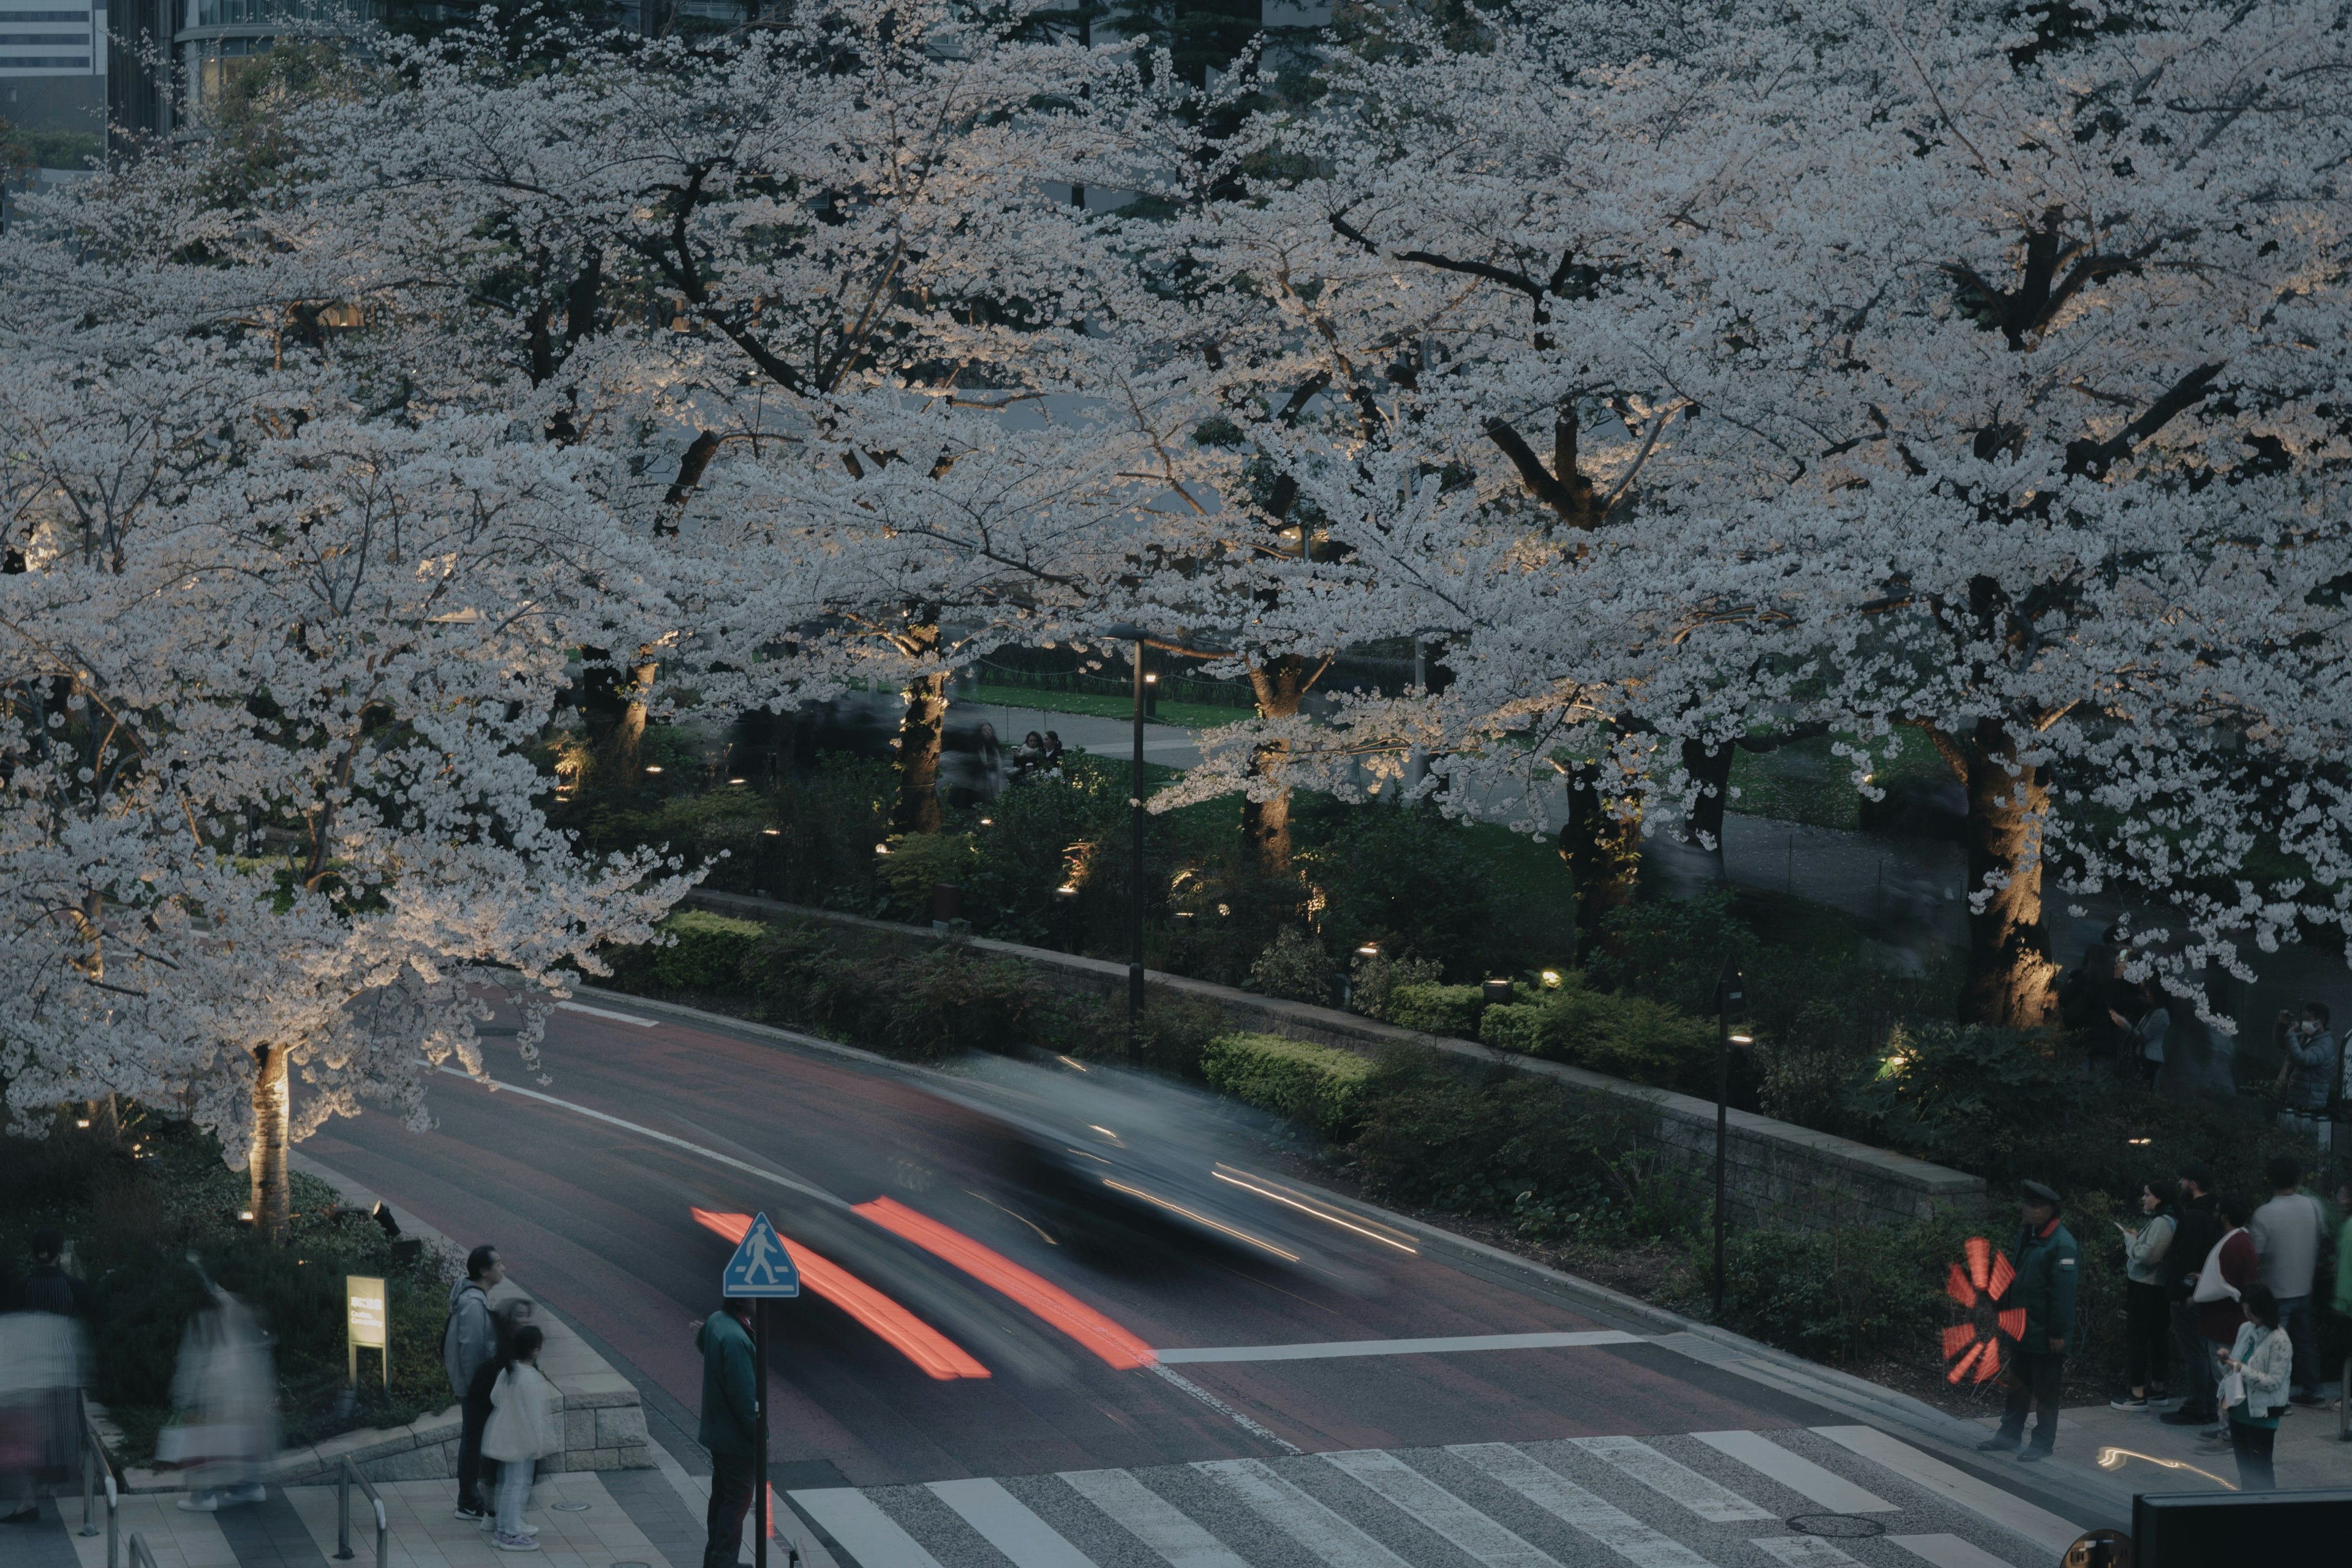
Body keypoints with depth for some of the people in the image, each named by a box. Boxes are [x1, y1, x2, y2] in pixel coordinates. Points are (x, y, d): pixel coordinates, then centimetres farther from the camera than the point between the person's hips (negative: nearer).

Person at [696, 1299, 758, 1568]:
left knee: (722, 1496, 19)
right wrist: (758, 1435, -18)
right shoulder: (735, 1338, -29)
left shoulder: (716, 1321, 0)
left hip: (717, 1430, 10)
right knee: (738, 1498, 0)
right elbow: (743, 1394, -26)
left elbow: (701, 1342, 27)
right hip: (735, 1435, -10)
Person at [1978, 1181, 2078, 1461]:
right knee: (2018, 1386, 18)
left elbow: (2063, 1291, -21)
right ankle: (2009, 1436, 27)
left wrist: (2058, 1332, -21)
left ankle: (2043, 1443, 12)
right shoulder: (2026, 1236, 10)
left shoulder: (2061, 1244, -19)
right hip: (2022, 1330, 9)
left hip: (2045, 1335, -9)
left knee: (2045, 1391, 3)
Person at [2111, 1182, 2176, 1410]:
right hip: (2157, 1288, 11)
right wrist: (2136, 1239, 3)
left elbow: (2147, 1255, -26)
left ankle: (2138, 1395, -6)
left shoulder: (2161, 1223, -19)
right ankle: (2156, 1388, 27)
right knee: (2156, 1338, 17)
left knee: (2136, 1339, -7)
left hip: (2145, 1289, -11)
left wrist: (2131, 1239, -11)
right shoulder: (2158, 1220, 13)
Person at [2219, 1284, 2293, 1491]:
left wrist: (2242, 1369, -24)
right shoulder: (2245, 1329, 2)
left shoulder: (2278, 1340, -18)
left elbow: (2274, 1381, -21)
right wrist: (2228, 1359, -7)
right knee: (2243, 1467, 16)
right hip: (2240, 1409, 7)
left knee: (2260, 1469, 2)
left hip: (2262, 1414, -7)